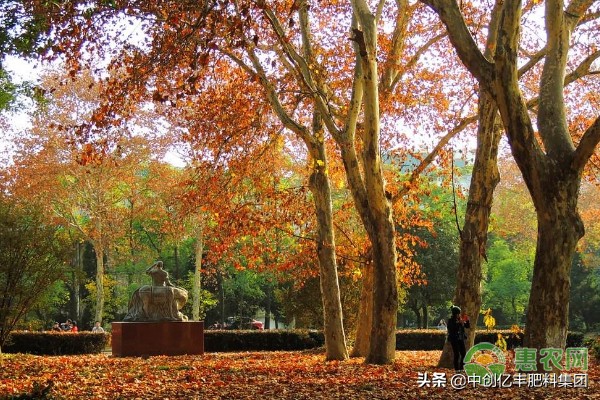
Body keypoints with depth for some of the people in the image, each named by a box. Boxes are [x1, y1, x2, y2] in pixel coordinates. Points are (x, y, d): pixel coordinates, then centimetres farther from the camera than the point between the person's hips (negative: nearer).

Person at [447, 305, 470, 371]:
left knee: (463, 353, 5)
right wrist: (459, 323, -28)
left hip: (461, 339, 6)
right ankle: (457, 368, 2)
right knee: (456, 354, -7)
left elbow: (468, 326, 10)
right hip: (454, 339, -6)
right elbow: (452, 328, -23)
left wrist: (467, 321, -8)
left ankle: (461, 367, 18)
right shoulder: (451, 321, -8)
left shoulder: (461, 320, 8)